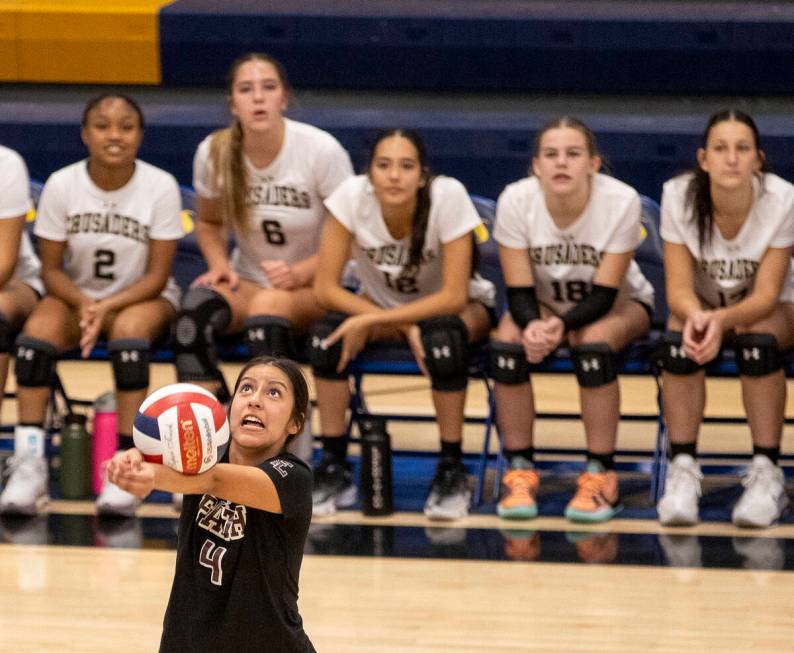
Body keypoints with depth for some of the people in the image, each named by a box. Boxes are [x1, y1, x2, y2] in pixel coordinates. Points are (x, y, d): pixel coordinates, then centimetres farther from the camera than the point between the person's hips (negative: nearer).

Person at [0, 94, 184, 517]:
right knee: (38, 327, -29)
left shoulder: (160, 187, -14)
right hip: (77, 295, 2)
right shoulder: (61, 185, -10)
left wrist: (107, 307, -27)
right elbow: (51, 269, -5)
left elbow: (157, 276, -12)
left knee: (129, 328, -36)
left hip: (142, 297, -2)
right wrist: (83, 303, -25)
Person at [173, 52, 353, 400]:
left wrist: (299, 274, -24)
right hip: (248, 283, 3)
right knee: (197, 305, -31)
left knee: (268, 305, -37)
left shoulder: (321, 150, -16)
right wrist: (220, 265, -8)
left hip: (315, 285, -3)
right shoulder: (213, 152, -6)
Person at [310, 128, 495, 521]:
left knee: (443, 338, -37)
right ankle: (334, 469, -14)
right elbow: (326, 288, -21)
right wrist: (402, 328, -27)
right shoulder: (352, 197, -24)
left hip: (455, 308, -2)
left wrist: (374, 321, -34)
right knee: (327, 336, -29)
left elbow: (453, 297, -28)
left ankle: (452, 471, -21)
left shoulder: (449, 197, -30)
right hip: (381, 305, 2)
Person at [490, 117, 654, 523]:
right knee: (506, 344, -29)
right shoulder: (516, 200, -23)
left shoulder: (620, 200, -28)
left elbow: (604, 294, -25)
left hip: (619, 305, -2)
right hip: (543, 304, 2)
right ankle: (519, 472, -16)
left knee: (592, 343, -35)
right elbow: (519, 291, -19)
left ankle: (600, 476, -23)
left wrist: (562, 325, -44)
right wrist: (534, 325, -42)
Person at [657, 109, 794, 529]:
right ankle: (683, 468, -25)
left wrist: (723, 320, -45)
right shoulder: (679, 196, -21)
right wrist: (696, 317, -45)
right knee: (681, 338, -33)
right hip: (701, 306, 1)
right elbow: (679, 289, -21)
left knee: (758, 336, -35)